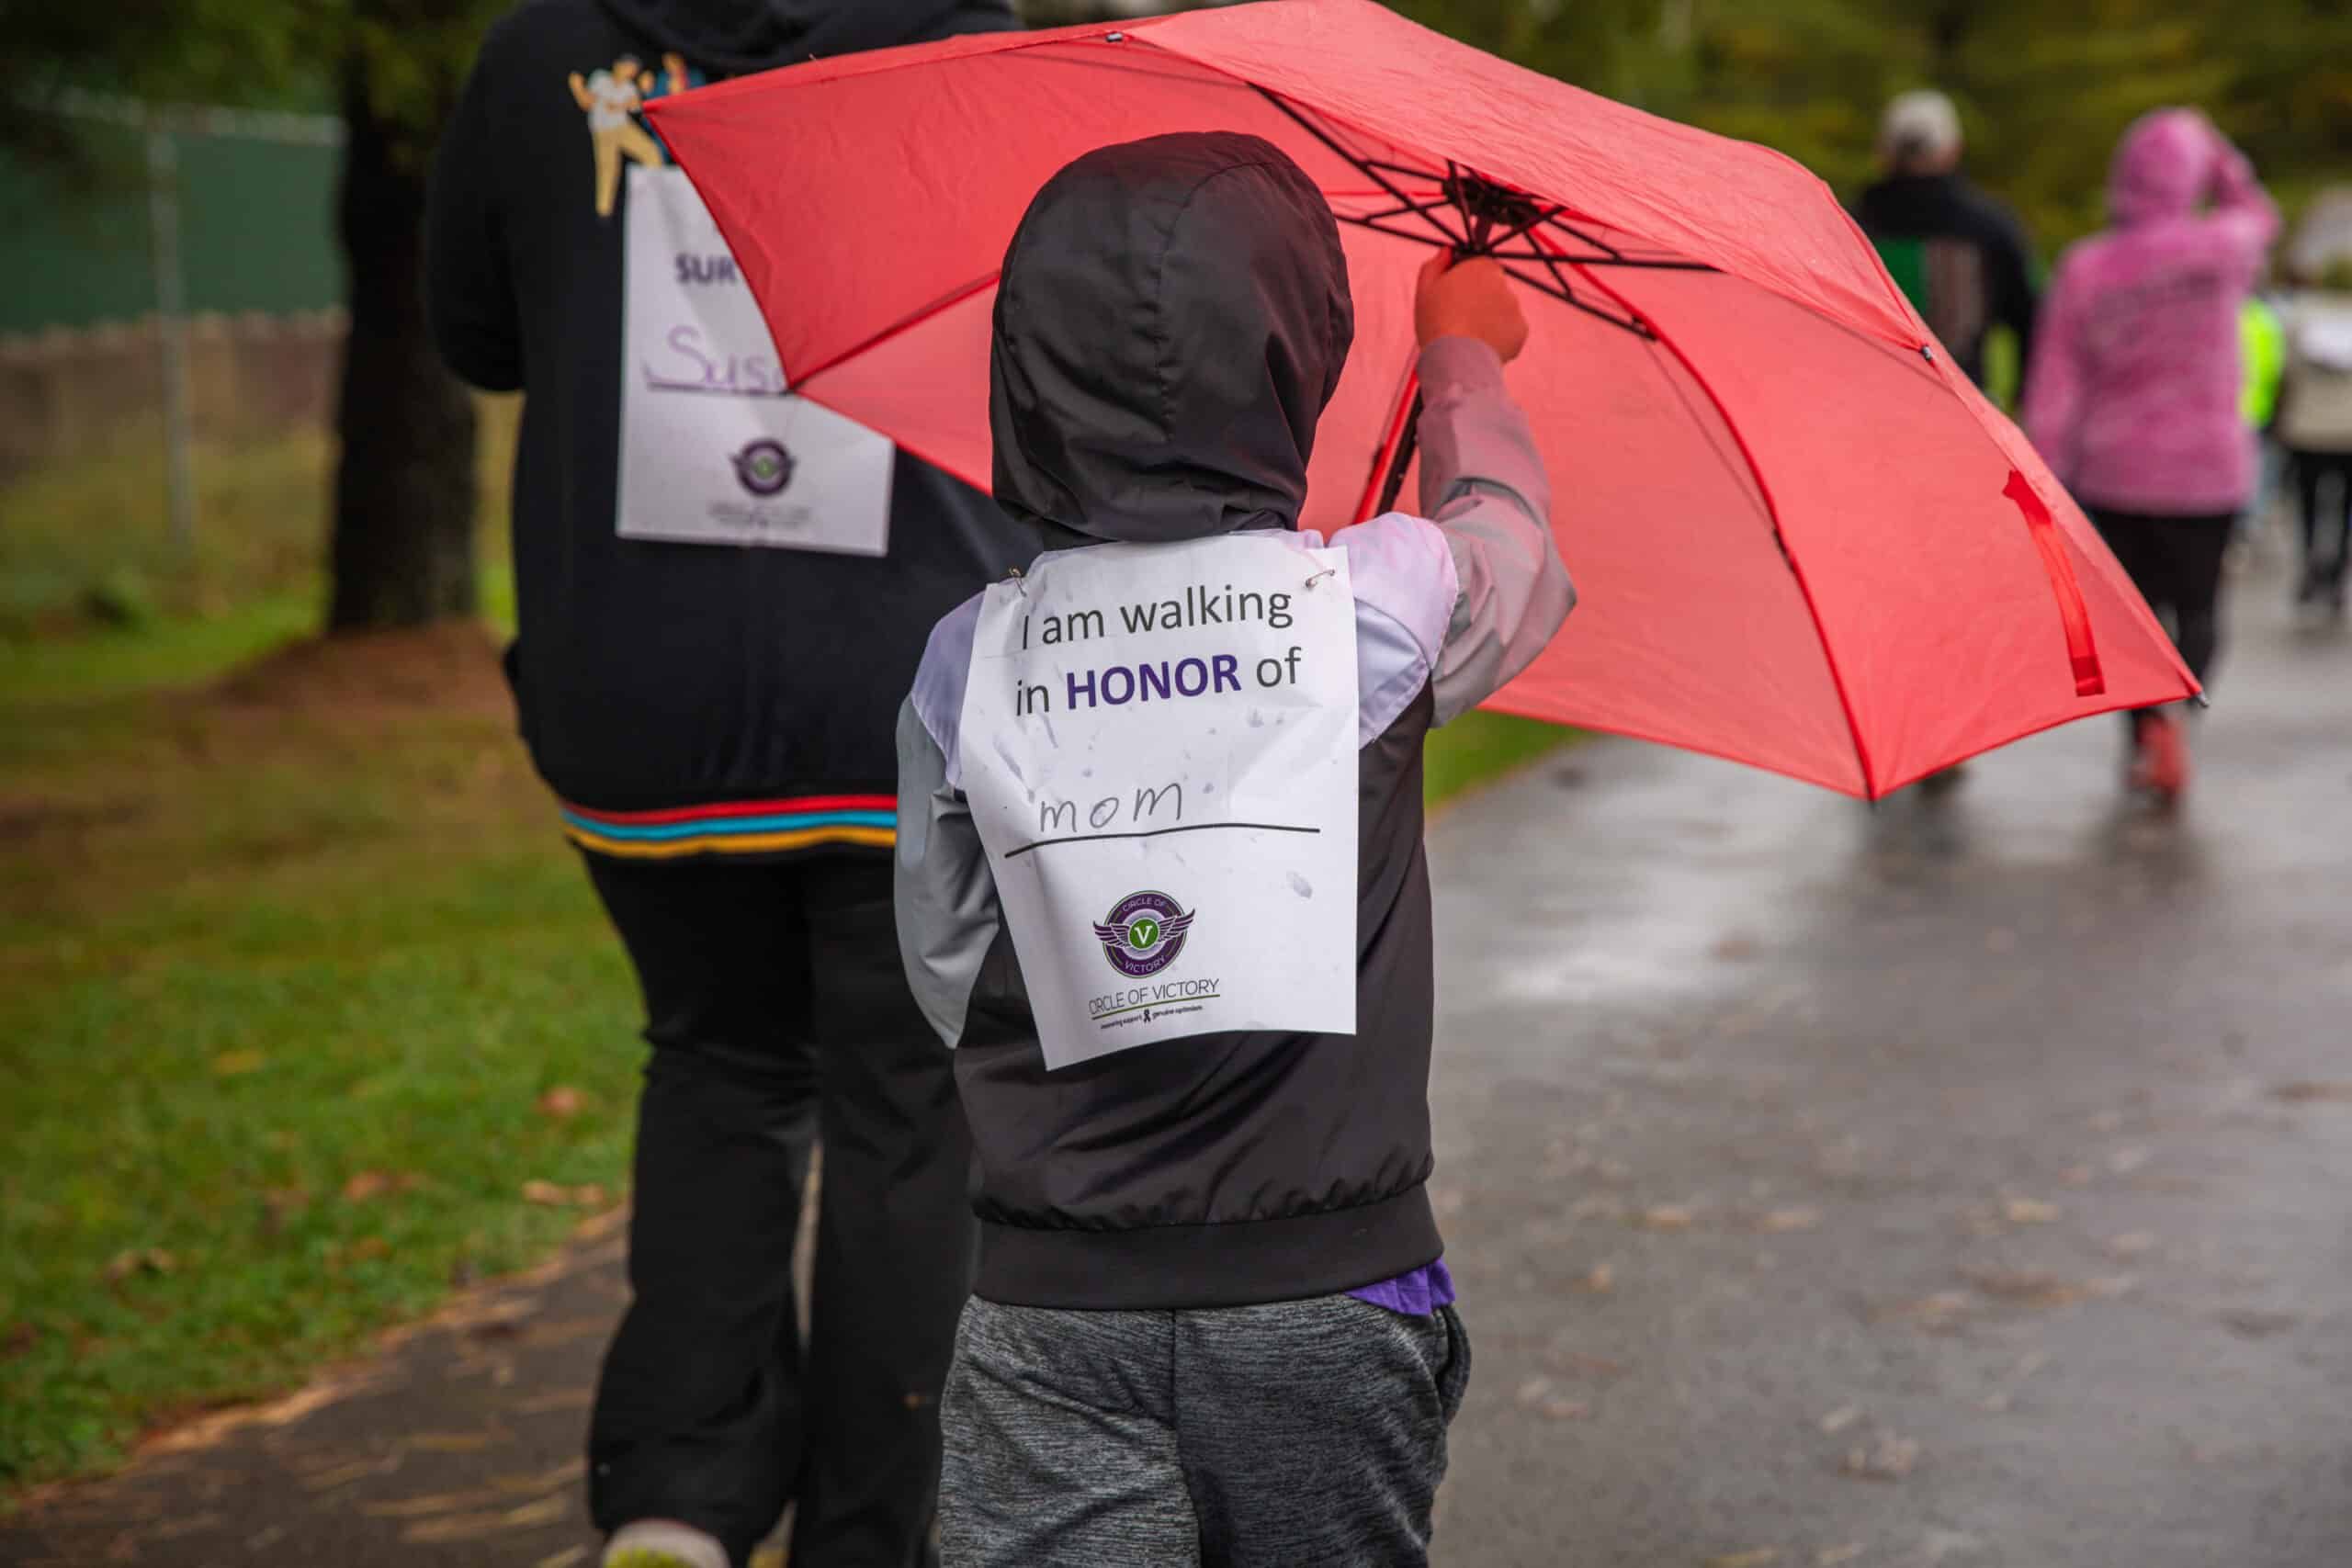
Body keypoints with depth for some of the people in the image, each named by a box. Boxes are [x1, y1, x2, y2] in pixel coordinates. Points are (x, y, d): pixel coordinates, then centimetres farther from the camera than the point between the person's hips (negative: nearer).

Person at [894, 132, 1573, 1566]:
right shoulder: (1380, 602, -9)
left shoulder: (969, 665, -4)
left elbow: (948, 978, 4)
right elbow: (1511, 543, 15)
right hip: (1325, 1302, -1)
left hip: (1052, 1316, 1)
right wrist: (1466, 354, 34)